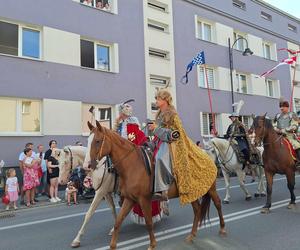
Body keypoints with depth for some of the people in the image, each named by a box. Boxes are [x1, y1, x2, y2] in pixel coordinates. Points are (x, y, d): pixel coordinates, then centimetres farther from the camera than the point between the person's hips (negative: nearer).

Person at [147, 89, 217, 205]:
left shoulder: (172, 114, -9)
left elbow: (174, 133, -15)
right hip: (160, 142, 10)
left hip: (170, 143, -10)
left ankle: (162, 190, -34)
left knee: (160, 158, -34)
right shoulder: (159, 114, 15)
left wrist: (157, 128, -17)